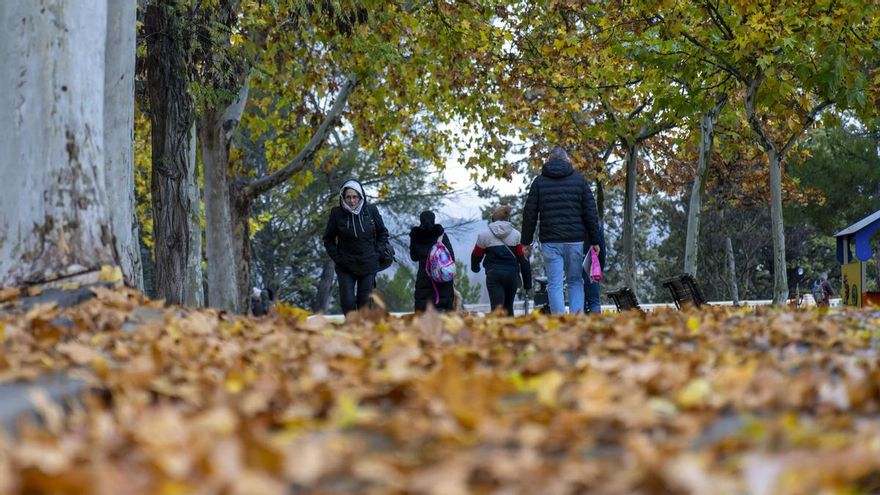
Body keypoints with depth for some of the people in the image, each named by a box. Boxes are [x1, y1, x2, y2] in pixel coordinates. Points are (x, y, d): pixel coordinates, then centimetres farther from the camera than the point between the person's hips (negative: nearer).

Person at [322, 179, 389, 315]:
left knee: (364, 302, 5)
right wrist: (337, 258, -4)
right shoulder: (337, 213, -7)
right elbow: (328, 239, 6)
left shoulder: (371, 211, -3)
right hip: (346, 267, -1)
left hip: (368, 266, 1)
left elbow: (383, 233, 11)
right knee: (348, 302, -8)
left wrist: (377, 253, 2)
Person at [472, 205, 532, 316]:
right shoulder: (516, 234, 4)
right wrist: (527, 283, 7)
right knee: (508, 306, 17)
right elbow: (523, 259, 2)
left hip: (493, 274, -2)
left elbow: (476, 255, 13)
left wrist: (474, 267, 37)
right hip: (512, 273, 2)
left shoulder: (484, 234, 1)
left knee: (496, 307, -8)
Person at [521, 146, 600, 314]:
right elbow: (591, 213, 4)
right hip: (576, 241, 1)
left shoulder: (539, 182, 5)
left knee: (554, 284, 0)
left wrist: (526, 242, 10)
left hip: (550, 242, -1)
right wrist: (594, 241, 9)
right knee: (576, 281, 12)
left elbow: (530, 214, 4)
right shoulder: (579, 180, 7)